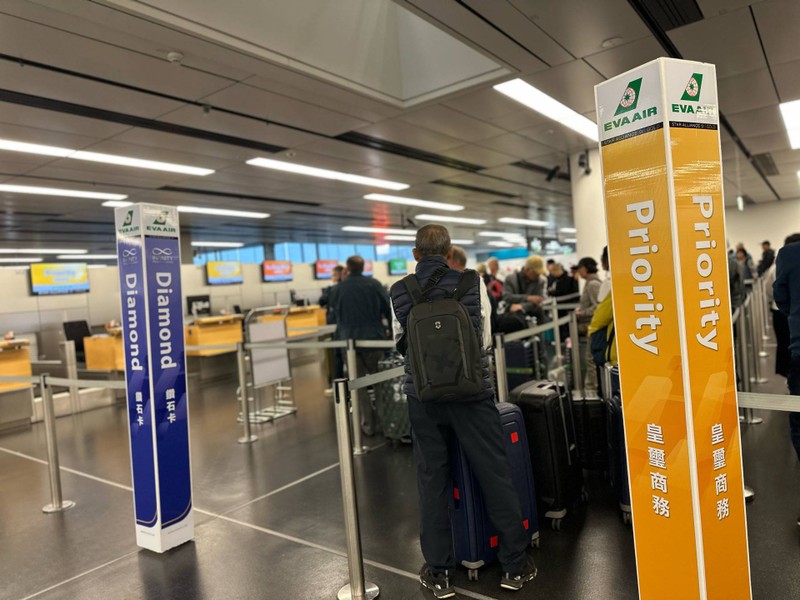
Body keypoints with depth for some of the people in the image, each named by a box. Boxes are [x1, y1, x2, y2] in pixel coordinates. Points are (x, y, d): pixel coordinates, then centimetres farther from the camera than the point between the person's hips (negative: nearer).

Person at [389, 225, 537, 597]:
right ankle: (514, 565, 25)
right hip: (472, 393, -1)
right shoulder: (473, 282, -5)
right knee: (495, 475, 12)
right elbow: (485, 339, 5)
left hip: (423, 397, 1)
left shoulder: (399, 292, -3)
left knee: (432, 480, 12)